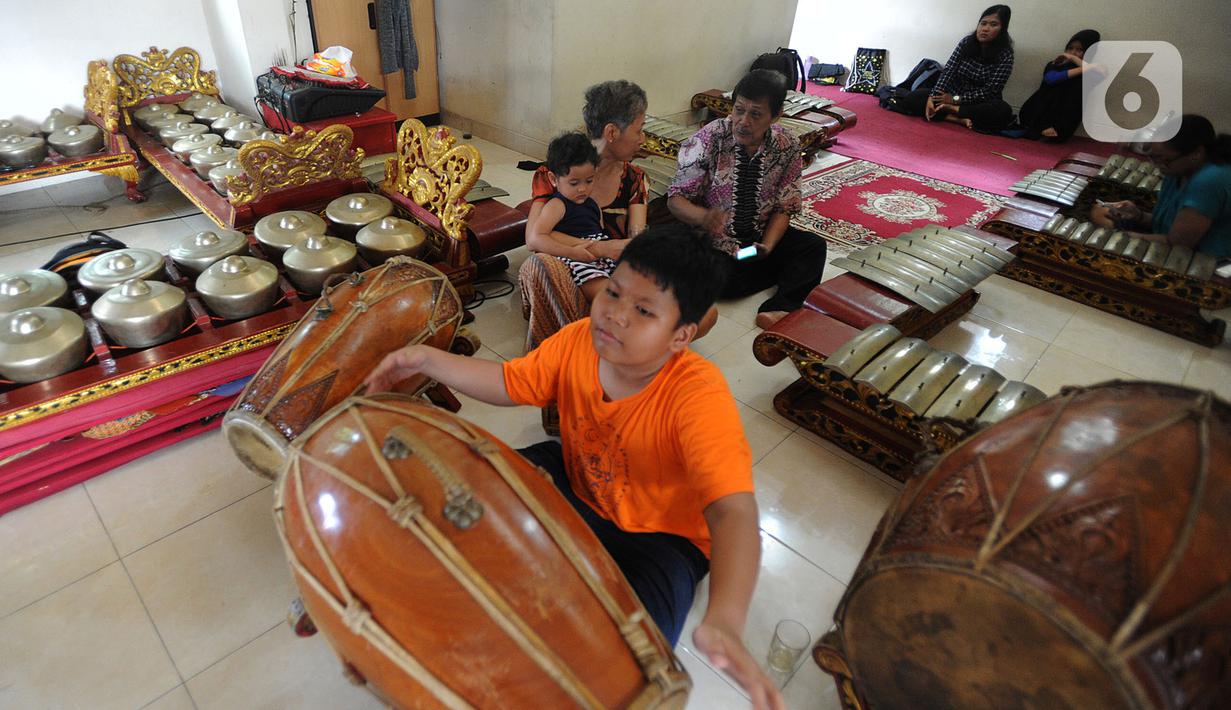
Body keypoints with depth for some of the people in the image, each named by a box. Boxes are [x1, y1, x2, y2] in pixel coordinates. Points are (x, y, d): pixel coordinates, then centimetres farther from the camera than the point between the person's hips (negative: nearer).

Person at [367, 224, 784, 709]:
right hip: (574, 488, 5)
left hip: (660, 536, -4)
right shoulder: (578, 341, -16)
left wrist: (725, 621, -59)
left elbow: (733, 510, -43)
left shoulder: (699, 395, -34)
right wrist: (429, 360, -13)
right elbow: (509, 383, -2)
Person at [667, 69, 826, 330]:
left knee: (814, 246, -16)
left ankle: (780, 308, -29)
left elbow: (784, 208, -2)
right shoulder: (707, 141, -16)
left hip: (761, 238, 4)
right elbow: (676, 198, -13)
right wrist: (704, 217, -36)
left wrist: (767, 246, -22)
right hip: (715, 242, -3)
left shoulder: (787, 146, -7)